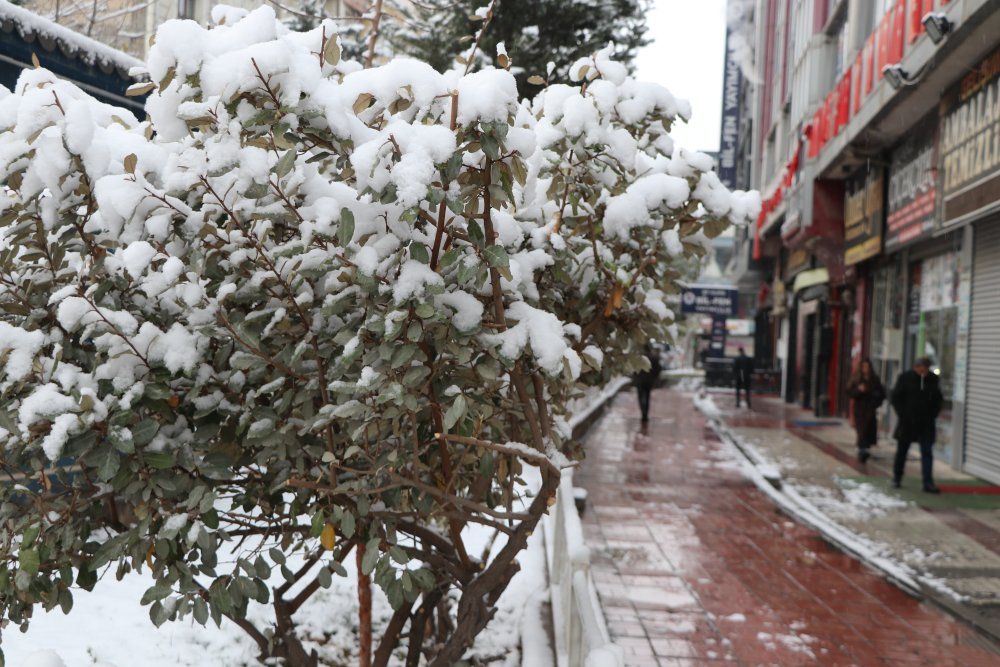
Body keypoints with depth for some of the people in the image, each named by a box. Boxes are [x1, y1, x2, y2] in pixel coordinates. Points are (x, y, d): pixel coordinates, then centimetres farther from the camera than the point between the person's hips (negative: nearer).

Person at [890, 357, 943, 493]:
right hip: (907, 422, -1)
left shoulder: (933, 379, 3)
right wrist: (902, 415, -9)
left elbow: (938, 399, 13)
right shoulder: (905, 377, -4)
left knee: (927, 453, -4)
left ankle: (928, 483, -4)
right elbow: (896, 397, -1)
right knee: (901, 451, 11)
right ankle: (896, 478, 24)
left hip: (926, 423, 1)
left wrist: (933, 414, 0)